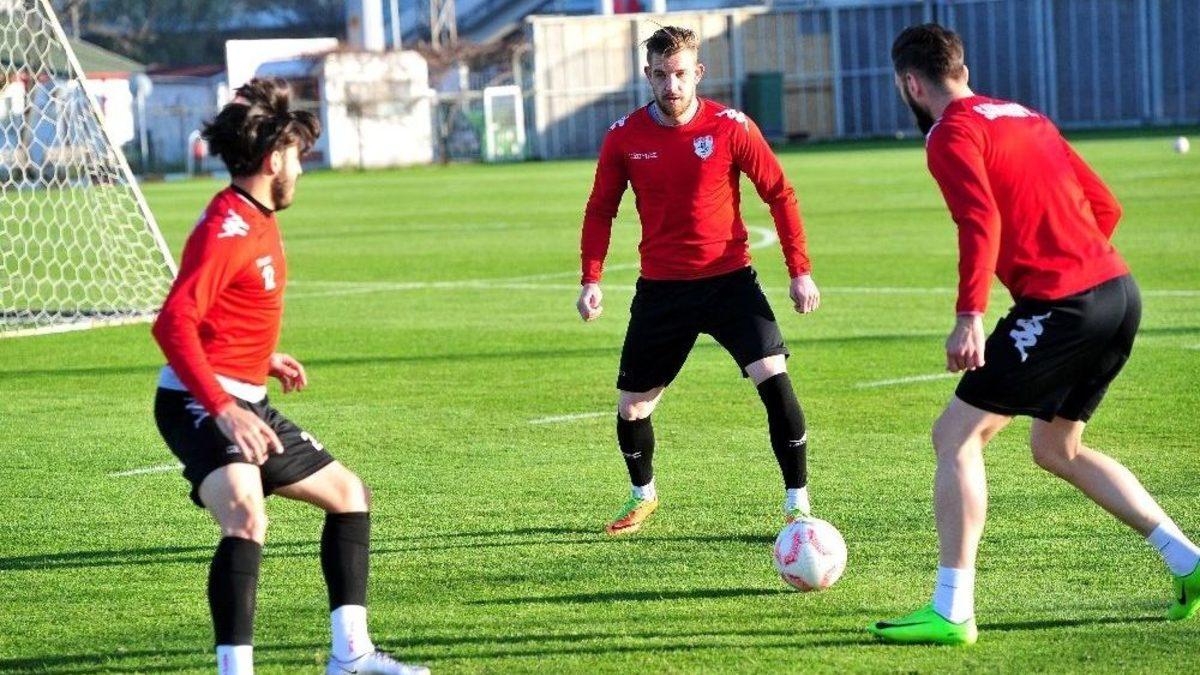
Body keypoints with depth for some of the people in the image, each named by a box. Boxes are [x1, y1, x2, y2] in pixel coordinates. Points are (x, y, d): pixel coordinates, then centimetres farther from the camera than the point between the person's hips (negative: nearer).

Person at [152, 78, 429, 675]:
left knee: (348, 493, 18)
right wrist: (223, 410, -32)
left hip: (243, 403, 11)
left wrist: (265, 359, 21)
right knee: (247, 518, -32)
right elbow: (173, 323, -27)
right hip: (199, 404, -11)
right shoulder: (226, 229, -18)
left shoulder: (258, 220, 12)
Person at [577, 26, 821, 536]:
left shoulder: (730, 128, -9)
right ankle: (643, 494, 38)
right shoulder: (624, 137, -3)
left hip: (729, 280, -2)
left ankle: (798, 504, -10)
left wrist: (800, 271, -6)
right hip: (661, 288, 2)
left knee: (774, 379, -20)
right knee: (631, 407, 8)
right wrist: (591, 279, -2)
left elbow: (779, 195, -2)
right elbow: (600, 211, 8)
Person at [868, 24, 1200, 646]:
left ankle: (951, 613, -6)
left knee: (956, 435, -2)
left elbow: (982, 222, -21)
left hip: (1061, 305, -9)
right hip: (1121, 290, 9)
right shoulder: (1025, 118, 21)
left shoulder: (951, 134, -5)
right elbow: (1104, 206, 22)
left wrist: (969, 318, -24)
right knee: (1055, 449, 24)